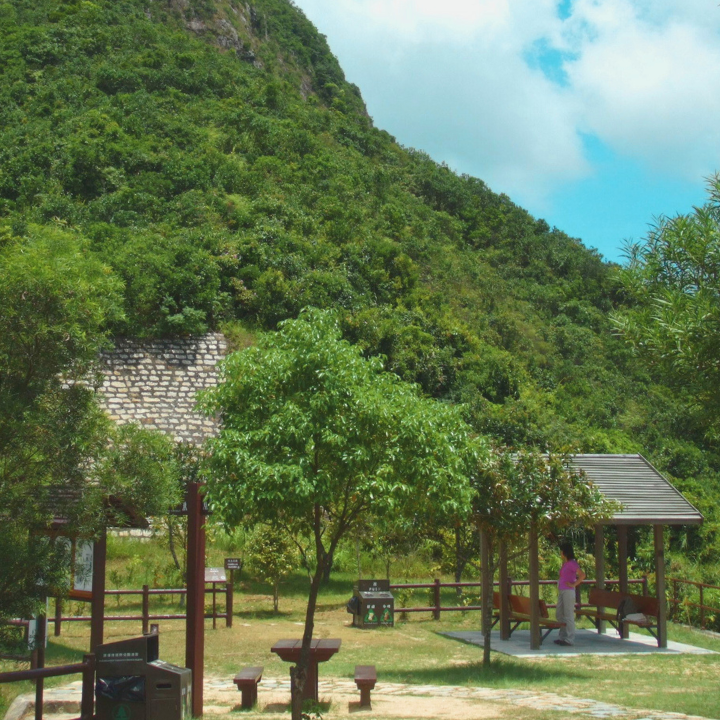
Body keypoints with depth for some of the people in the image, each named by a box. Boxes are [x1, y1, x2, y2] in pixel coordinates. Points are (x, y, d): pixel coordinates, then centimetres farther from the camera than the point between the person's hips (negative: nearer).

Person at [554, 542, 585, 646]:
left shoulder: (572, 563, -11)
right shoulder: (565, 563, 16)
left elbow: (582, 575, -22)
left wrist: (574, 584, -16)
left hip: (568, 591, -10)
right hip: (561, 591, 10)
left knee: (568, 615, -5)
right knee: (559, 614, 12)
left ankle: (569, 639, -1)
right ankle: (563, 637, 19)